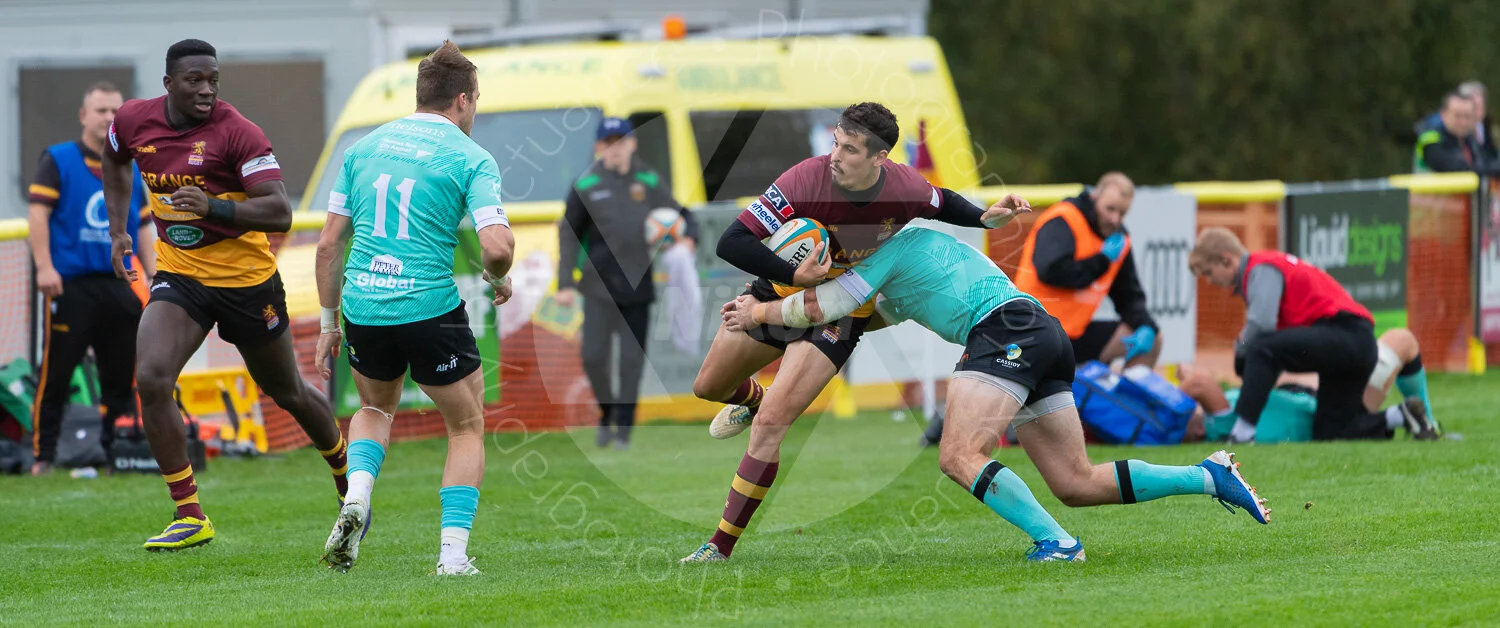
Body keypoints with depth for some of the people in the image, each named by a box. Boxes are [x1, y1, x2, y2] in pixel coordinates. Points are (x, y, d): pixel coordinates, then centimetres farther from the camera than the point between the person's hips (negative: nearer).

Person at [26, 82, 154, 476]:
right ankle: (44, 455, 1)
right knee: (56, 373, -4)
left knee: (121, 377, 5)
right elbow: (38, 213, -6)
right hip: (69, 285, -5)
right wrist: (44, 266, -17)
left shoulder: (130, 171, 15)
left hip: (118, 289, 5)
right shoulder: (57, 161, 1)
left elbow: (141, 231, 19)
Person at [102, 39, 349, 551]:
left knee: (287, 392, 14)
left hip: (246, 279, -3)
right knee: (151, 380, -20)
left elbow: (279, 213, -26)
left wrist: (215, 207, -40)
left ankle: (347, 475, 43)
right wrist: (118, 230, 15)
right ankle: (189, 517, -13)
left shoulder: (238, 133, -19)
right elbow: (115, 161, 22)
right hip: (178, 275, 3)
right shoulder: (134, 120, -4)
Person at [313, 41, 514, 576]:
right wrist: (499, 280, 7)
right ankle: (453, 555, 4)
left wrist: (329, 322, 17)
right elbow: (497, 246, -16)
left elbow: (329, 244, 9)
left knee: (375, 407, 31)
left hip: (363, 306, 4)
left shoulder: (364, 147, 10)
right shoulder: (470, 159, -4)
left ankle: (356, 498, 4)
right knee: (467, 427, 15)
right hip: (431, 307, -4)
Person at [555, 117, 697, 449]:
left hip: (637, 285, 1)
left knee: (632, 359, -1)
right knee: (594, 355, -10)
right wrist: (565, 284, -1)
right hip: (600, 286, -1)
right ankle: (607, 410, 16)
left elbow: (680, 215, 15)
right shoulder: (587, 185, 1)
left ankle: (624, 429, 8)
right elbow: (569, 234, 5)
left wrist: (687, 238, -8)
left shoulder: (649, 181, 7)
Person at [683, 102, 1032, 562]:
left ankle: (722, 545, -8)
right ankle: (751, 398, 58)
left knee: (770, 425, -16)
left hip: (841, 314, -2)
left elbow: (942, 203, 4)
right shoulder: (806, 180, -31)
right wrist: (794, 275, -41)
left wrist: (985, 217, -13)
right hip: (783, 289, 2)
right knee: (708, 387, 19)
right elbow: (731, 243, -31)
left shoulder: (904, 188, -23)